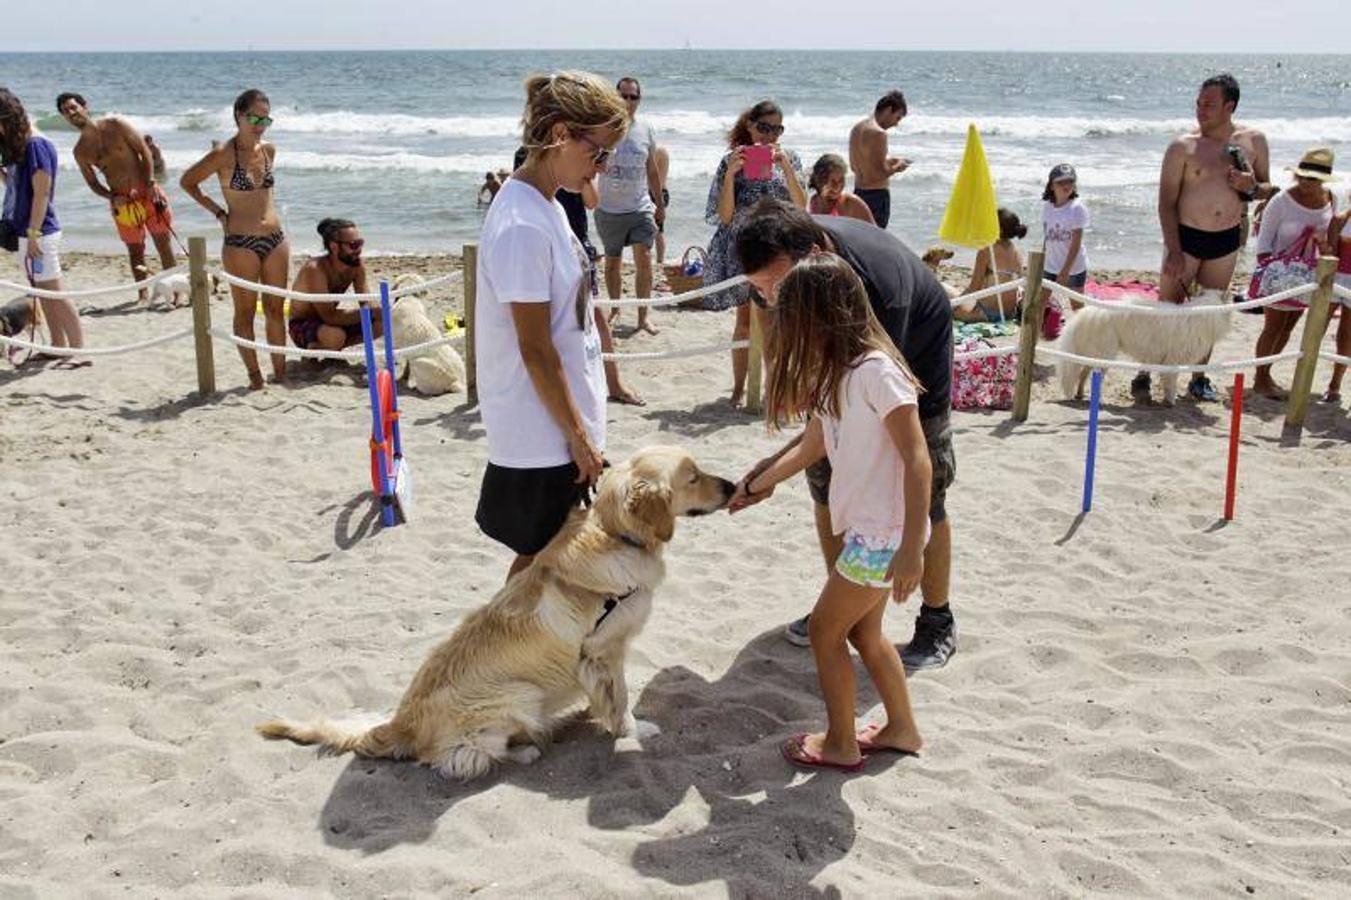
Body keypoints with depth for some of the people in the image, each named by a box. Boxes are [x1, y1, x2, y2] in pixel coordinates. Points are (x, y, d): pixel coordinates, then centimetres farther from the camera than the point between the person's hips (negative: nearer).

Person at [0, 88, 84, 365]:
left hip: (39, 232, -9)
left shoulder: (36, 145, -15)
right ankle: (58, 345, 20)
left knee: (53, 292, -8)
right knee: (42, 291, 13)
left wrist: (33, 233, -20)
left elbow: (41, 192, -19)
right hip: (26, 230, 9)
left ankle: (78, 350, -7)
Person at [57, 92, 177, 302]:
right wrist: (112, 197, -10)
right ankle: (143, 294, 14)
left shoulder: (115, 125, -3)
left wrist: (151, 183, -15)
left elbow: (144, 151, -4)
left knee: (163, 243, -2)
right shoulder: (80, 151, 4)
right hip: (121, 202, 2)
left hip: (147, 192, -2)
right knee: (135, 250, 5)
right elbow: (93, 183, 10)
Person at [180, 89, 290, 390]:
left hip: (276, 240, 5)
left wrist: (267, 209, 12)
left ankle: (280, 371, 19)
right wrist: (218, 212, -2)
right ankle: (254, 375, 11)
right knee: (245, 312, 4)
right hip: (240, 244, -5)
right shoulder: (223, 154, -10)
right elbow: (187, 182, 0)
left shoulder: (269, 150, 6)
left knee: (275, 309, 10)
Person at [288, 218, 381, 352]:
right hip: (301, 326, -7)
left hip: (328, 321, 7)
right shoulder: (315, 269, -30)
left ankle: (333, 351, 10)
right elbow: (330, 316, -35)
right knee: (335, 336, -38)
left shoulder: (358, 264, -10)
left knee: (381, 323, -7)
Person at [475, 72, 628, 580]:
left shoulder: (544, 206, 8)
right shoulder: (523, 225, -22)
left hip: (559, 425, 9)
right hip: (542, 437, -9)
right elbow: (536, 351, -21)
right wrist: (579, 436, -14)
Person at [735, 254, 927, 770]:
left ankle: (840, 744, 19)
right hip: (867, 530, 9)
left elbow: (917, 461, -24)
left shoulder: (875, 370, -21)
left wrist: (911, 548, -27)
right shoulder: (834, 374, 8)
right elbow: (811, 448, 21)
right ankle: (901, 728, 36)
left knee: (825, 628, 4)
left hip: (885, 535, -9)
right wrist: (754, 485, 28)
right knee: (863, 632, 20)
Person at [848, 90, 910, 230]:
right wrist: (897, 167, -2)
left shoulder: (856, 128, 10)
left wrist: (888, 161, 18)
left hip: (858, 192, 9)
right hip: (877, 195, -9)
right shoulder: (878, 133, -18)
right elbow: (880, 173, -22)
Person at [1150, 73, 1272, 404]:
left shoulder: (1253, 141, 0)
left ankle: (1199, 379, 22)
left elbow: (1267, 188, 11)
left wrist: (1251, 187, -14)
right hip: (1186, 237, -3)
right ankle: (1144, 376, 7)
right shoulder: (1183, 146, -10)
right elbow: (1166, 202, -9)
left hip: (1226, 241, 3)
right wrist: (1173, 251, -16)